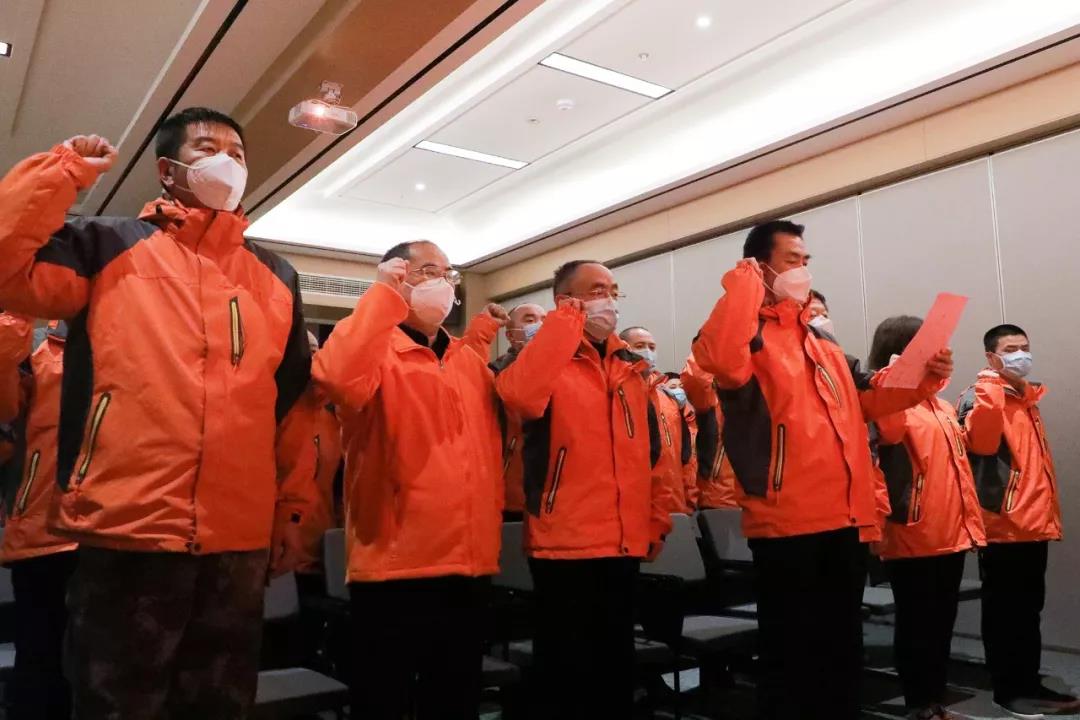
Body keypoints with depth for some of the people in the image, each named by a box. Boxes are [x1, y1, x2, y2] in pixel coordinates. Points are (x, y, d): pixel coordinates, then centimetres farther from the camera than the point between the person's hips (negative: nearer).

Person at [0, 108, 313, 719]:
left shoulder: (277, 275, 15)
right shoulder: (109, 246, 6)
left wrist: (293, 503, 11)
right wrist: (67, 170, -6)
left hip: (240, 538, 4)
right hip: (127, 530, -3)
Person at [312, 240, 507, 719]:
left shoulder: (469, 362, 16)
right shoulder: (376, 352, -6)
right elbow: (336, 377, -27)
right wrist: (385, 295, -19)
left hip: (469, 569, 7)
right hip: (396, 568, -6)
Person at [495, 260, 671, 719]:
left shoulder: (629, 366, 14)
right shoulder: (548, 359, -5)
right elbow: (518, 395, -30)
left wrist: (656, 518, 12)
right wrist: (567, 322, -22)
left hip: (624, 541, 6)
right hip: (565, 541, -6)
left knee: (616, 664, 18)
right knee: (567, 670, 5)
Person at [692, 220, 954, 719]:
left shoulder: (823, 340, 19)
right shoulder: (748, 334, -7)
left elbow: (864, 400, 27)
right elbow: (720, 361, -32)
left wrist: (923, 380, 11)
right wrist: (745, 284, -20)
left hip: (846, 519, 8)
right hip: (786, 522, -8)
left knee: (844, 650, 19)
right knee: (790, 656, 3)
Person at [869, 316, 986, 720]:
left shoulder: (942, 406, 17)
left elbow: (958, 466, 21)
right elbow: (889, 428, -32)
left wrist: (971, 522, 17)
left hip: (951, 534, 8)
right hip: (912, 537, -8)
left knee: (942, 624, 16)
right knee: (916, 625, 2)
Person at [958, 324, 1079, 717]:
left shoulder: (1028, 400, 19)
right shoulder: (980, 397, -5)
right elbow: (981, 441, -25)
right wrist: (991, 386, -21)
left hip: (1033, 522, 8)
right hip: (1003, 524, -8)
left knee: (1029, 610, 14)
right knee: (1004, 611, 0)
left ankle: (1029, 684, 22)